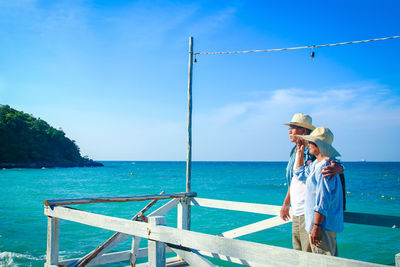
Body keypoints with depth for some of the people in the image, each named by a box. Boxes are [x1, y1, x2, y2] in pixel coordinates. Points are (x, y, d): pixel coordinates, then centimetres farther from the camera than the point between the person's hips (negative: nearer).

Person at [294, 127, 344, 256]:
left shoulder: (326, 166, -18)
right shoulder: (316, 164, 12)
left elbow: (323, 201, -22)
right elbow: (300, 174, 30)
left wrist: (316, 226, -22)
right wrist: (300, 151, 23)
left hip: (324, 225, -10)